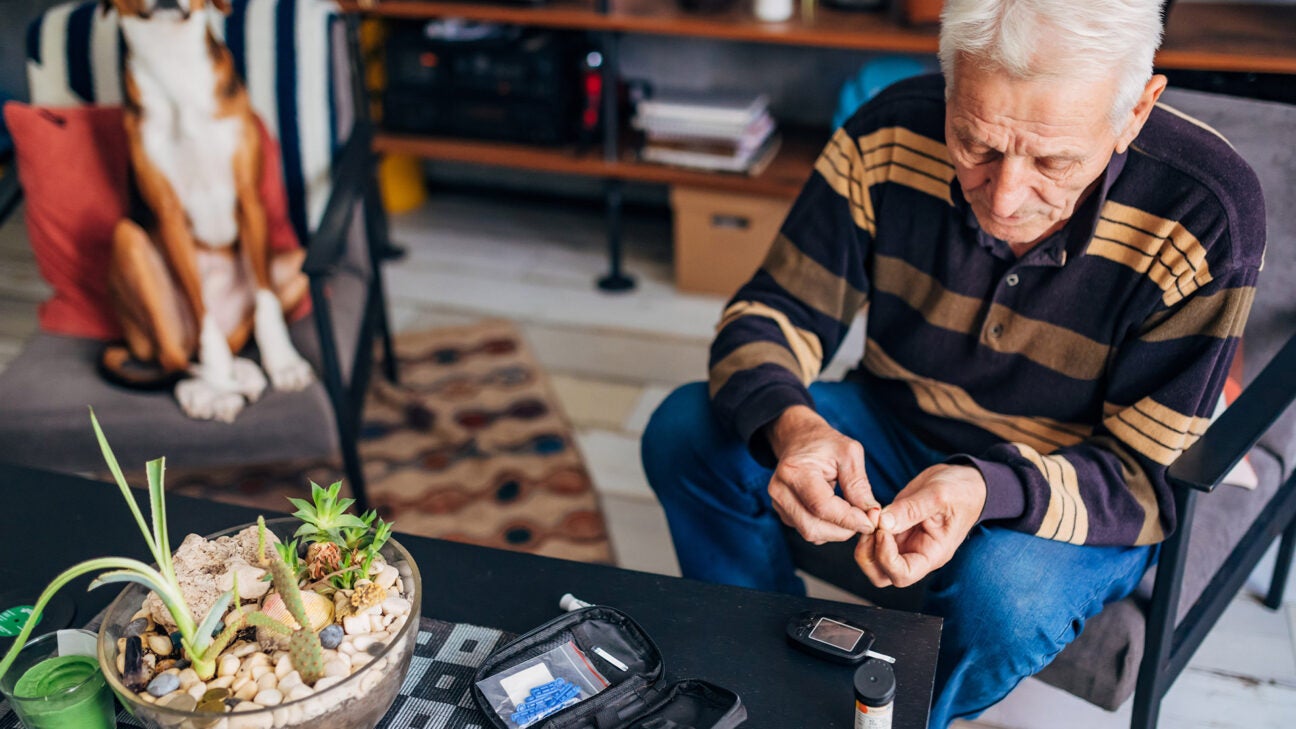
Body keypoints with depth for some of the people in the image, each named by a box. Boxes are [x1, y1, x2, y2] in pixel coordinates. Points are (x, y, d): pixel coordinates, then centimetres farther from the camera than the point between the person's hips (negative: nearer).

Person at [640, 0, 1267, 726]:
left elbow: (1144, 476, -20)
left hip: (1083, 494, -2)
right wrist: (789, 425, -35)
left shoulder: (1207, 215, -25)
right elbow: (772, 316, -11)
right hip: (893, 425, 3)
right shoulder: (893, 135, -19)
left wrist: (986, 491, -41)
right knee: (685, 433, -16)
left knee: (1003, 594, -35)